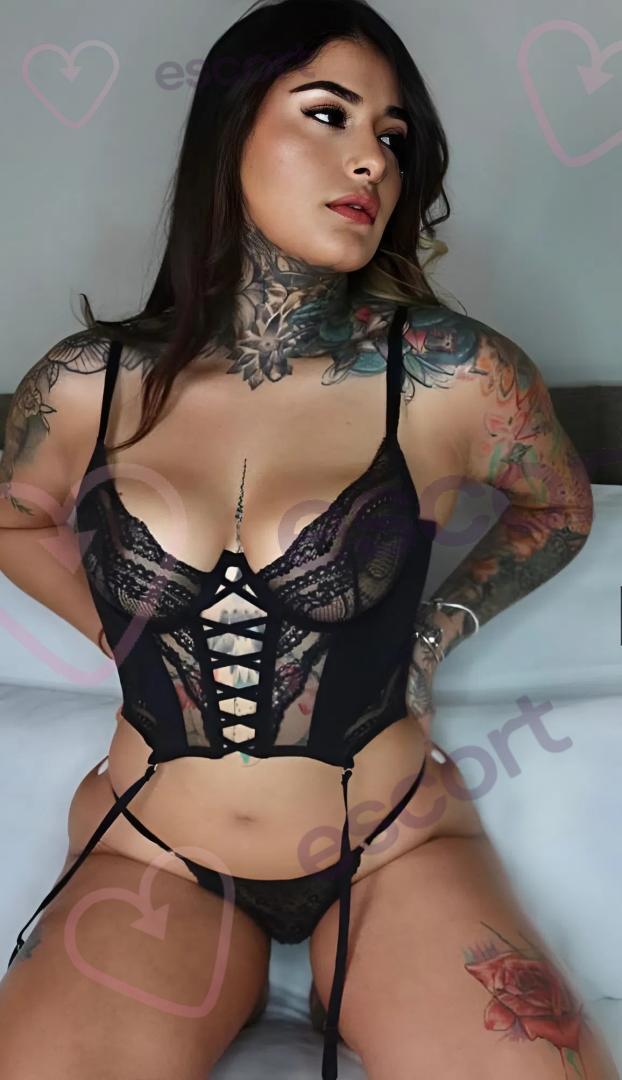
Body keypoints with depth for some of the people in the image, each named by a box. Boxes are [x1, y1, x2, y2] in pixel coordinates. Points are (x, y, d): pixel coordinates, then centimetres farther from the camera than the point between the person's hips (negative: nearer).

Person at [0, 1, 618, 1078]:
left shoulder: (452, 379, -12)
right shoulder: (86, 390, -7)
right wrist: (122, 634, 3)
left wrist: (436, 634, 1)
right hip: (152, 856, 1)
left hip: (393, 853, 0)